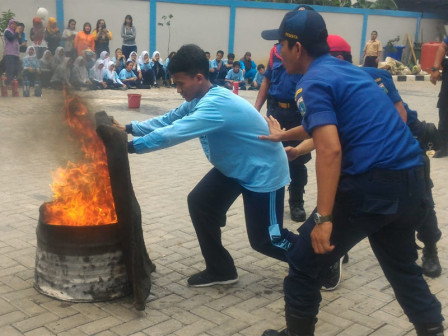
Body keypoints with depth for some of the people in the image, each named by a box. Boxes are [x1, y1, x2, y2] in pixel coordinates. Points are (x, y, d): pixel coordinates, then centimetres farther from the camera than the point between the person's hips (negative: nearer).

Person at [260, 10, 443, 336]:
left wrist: (323, 218, -21)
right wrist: (284, 135, 51)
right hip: (411, 180, 9)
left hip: (372, 185, -9)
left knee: (306, 263, 9)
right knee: (402, 265, 28)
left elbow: (329, 150, -21)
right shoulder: (347, 70, 20)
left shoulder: (314, 82, -7)